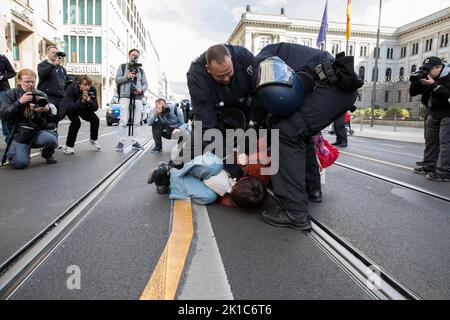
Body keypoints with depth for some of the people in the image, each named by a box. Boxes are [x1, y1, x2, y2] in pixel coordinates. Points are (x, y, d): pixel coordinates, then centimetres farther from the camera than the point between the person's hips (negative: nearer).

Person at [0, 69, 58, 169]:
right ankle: (12, 152, 20)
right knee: (20, 163, -20)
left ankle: (48, 155, 4)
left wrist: (48, 110, -19)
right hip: (20, 133, -1)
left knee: (51, 139, -34)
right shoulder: (11, 94, 5)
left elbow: (54, 112, 5)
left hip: (39, 131, 2)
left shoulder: (41, 95, 9)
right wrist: (20, 102, -20)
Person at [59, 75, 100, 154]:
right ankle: (68, 146, -12)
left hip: (83, 107, 4)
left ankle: (93, 139, 18)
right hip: (70, 107, -4)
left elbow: (95, 108, -23)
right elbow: (68, 107, -42)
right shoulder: (71, 88, -34)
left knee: (95, 120, -10)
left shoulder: (92, 90, -25)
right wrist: (82, 101, -51)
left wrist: (89, 101, -43)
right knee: (76, 122, -28)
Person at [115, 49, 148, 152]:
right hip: (125, 97, -3)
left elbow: (145, 84, 14)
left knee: (136, 121, 0)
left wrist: (142, 90, -7)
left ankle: (135, 142, 4)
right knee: (123, 121, -10)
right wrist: (127, 77, -10)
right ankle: (121, 142, -5)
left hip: (137, 98, 3)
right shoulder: (123, 67, 15)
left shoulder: (141, 70, 21)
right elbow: (117, 79, 6)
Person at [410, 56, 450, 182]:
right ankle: (429, 166, 23)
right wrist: (415, 81, -12)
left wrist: (434, 85, -28)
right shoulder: (427, 77, 6)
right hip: (433, 113, 8)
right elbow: (413, 93, 4)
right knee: (430, 140, 12)